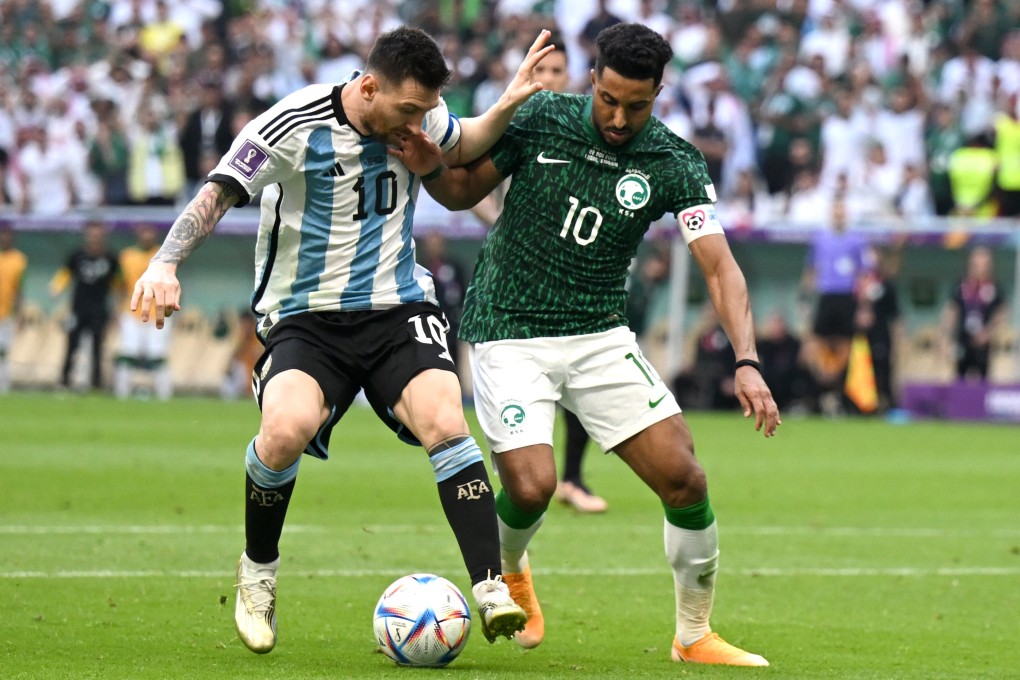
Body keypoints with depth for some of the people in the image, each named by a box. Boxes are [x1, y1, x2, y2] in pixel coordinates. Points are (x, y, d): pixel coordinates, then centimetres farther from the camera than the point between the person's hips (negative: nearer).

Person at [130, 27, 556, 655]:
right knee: (287, 429, -29)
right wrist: (166, 263, -31)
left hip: (397, 308, 3)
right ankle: (258, 572, -2)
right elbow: (216, 196, -15)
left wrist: (509, 105, 4)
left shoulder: (421, 116, 0)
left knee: (445, 423, -23)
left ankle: (492, 590, -22)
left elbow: (462, 150, 23)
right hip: (305, 317, -3)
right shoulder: (293, 127, -14)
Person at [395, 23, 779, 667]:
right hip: (511, 334, -2)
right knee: (531, 487, -20)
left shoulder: (675, 164, -8)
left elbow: (720, 265, -15)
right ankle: (510, 571, 18)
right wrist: (430, 166, -20)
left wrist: (747, 361, -29)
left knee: (685, 479, -10)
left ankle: (695, 636, 11)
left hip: (601, 335, 2)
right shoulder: (538, 120, -8)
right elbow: (462, 191, 4)